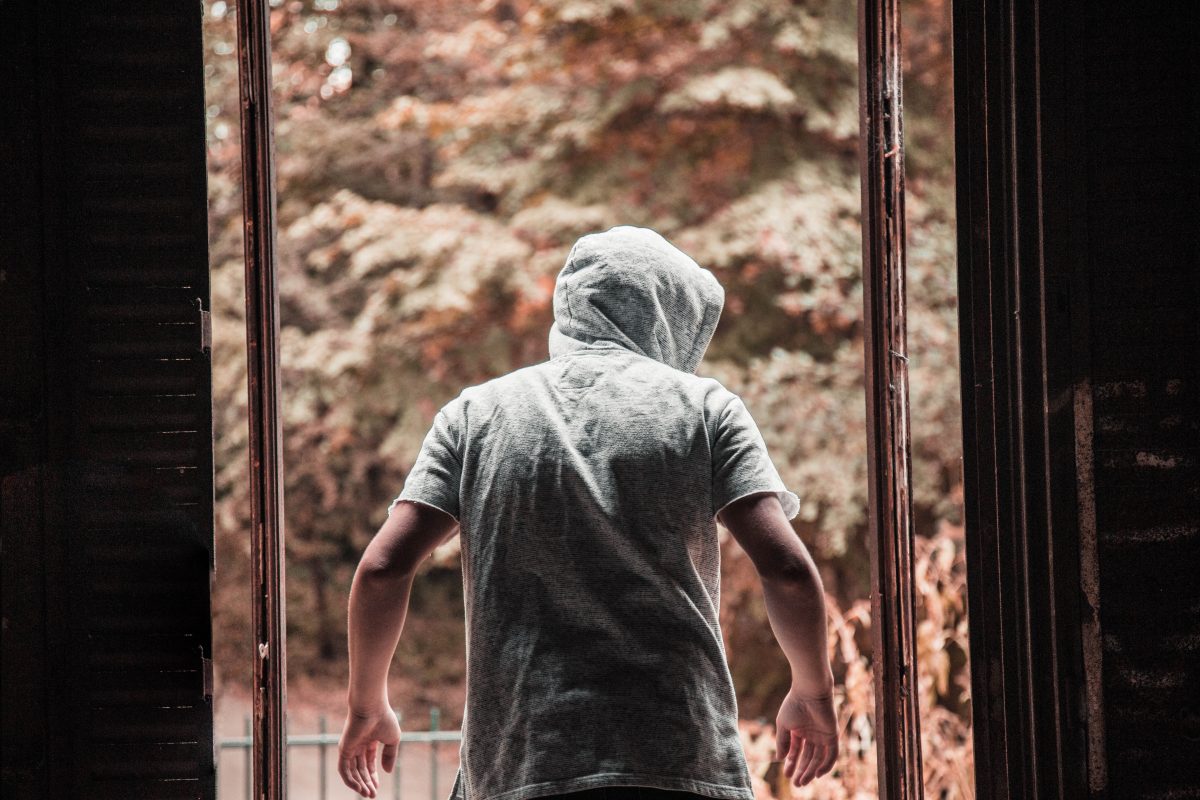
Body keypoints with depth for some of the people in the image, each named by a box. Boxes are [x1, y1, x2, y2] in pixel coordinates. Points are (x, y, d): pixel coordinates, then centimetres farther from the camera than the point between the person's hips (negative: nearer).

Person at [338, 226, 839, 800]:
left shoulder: (476, 413, 11)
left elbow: (383, 568, 2)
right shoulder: (704, 407, 7)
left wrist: (367, 707, 17)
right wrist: (813, 695, 13)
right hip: (682, 752, -1)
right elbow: (785, 567, -3)